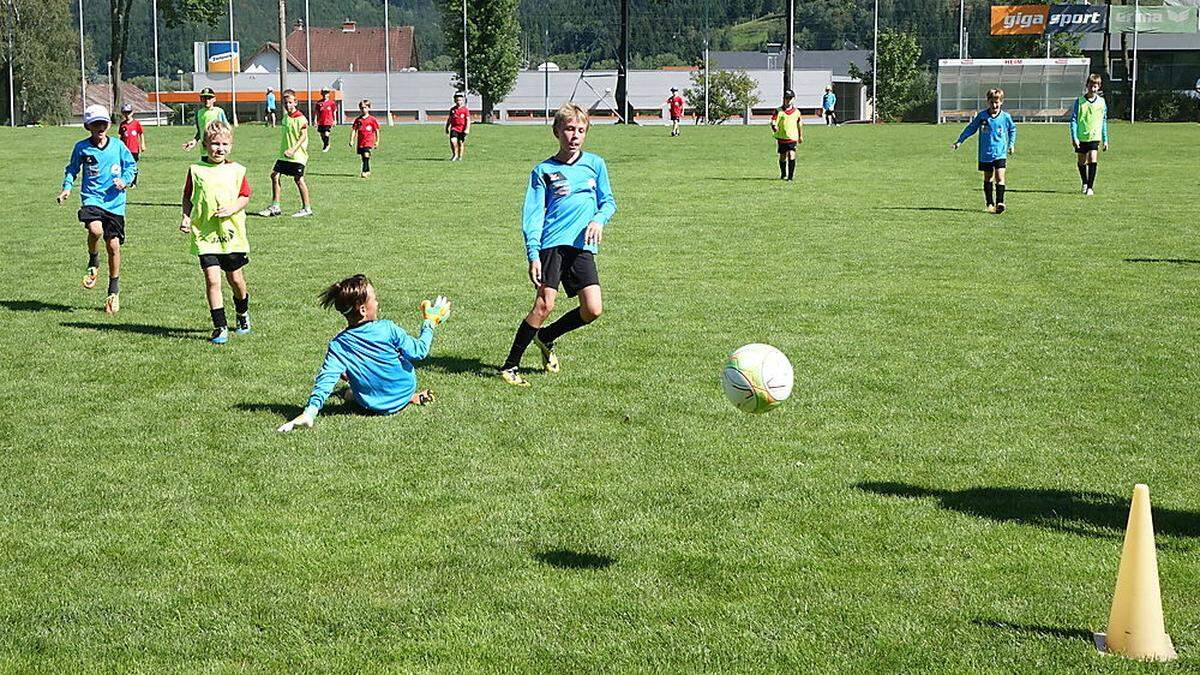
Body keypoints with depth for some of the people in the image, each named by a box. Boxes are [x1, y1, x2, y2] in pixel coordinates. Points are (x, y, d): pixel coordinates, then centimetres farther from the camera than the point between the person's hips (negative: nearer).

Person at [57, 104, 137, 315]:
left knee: (114, 245, 2)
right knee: (95, 229, -31)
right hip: (92, 198, -1)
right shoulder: (81, 147, 1)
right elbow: (72, 169, 13)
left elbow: (131, 166, 13)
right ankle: (93, 263, 2)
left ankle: (114, 291, 20)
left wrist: (125, 181, -5)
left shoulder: (118, 146, 2)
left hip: (115, 201, 1)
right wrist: (67, 187, -1)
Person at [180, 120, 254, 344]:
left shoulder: (236, 170, 2)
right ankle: (220, 327, -5)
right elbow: (188, 198, 8)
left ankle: (243, 314, 40)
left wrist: (232, 209, -11)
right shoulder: (196, 170, 0)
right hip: (205, 235, -1)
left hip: (232, 233, 1)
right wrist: (186, 217, -7)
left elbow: (245, 196, 7)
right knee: (212, 279, -11)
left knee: (235, 278, 12)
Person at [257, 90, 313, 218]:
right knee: (274, 175, 4)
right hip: (284, 155, 8)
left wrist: (293, 150, -27)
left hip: (297, 155, -8)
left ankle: (307, 208, 5)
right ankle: (275, 207, 11)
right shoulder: (285, 117, 13)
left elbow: (303, 136, -19)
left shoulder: (300, 118, -13)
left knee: (298, 179, -4)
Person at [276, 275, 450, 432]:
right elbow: (419, 352, -15)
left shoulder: (338, 345, -19)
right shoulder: (387, 329, -23)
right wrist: (429, 324, -1)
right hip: (404, 394, 0)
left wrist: (310, 410, -28)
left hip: (372, 405, 0)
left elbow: (326, 378, -25)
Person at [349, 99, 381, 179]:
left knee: (366, 155, -19)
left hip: (369, 141, -4)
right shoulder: (358, 120, 6)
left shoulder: (372, 120, -3)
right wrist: (351, 140, 0)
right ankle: (368, 171, 27)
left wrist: (377, 141, 2)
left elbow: (376, 131, 2)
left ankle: (364, 172, -20)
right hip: (360, 142, 4)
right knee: (363, 157, 13)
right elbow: (354, 130, 7)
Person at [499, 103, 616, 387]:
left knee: (593, 309, -7)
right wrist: (533, 255, -9)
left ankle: (545, 337, 20)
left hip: (583, 246, 3)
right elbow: (532, 215, 1)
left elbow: (608, 201, 17)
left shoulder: (595, 164, 13)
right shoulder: (544, 170, 5)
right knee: (544, 305, -13)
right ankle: (510, 366, -2)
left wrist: (599, 219, -6)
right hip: (552, 243, -3)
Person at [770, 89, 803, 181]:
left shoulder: (796, 112, 5)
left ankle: (791, 176, -12)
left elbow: (799, 125, 18)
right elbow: (773, 122, -10)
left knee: (791, 155, -16)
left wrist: (801, 136, 25)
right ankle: (783, 174, 32)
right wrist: (774, 127, -34)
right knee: (782, 157, 11)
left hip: (792, 138, 0)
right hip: (781, 138, 0)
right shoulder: (778, 111, -2)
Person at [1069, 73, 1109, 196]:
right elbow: (1073, 120, -3)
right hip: (1081, 137, 0)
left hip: (1095, 136, 0)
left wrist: (1105, 140, 11)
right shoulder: (1079, 101, -3)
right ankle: (1084, 183, 36)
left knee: (1093, 160, -15)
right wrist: (1074, 137, -12)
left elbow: (1104, 121, 12)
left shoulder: (1101, 102, 3)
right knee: (1081, 162, 12)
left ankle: (1090, 187, -12)